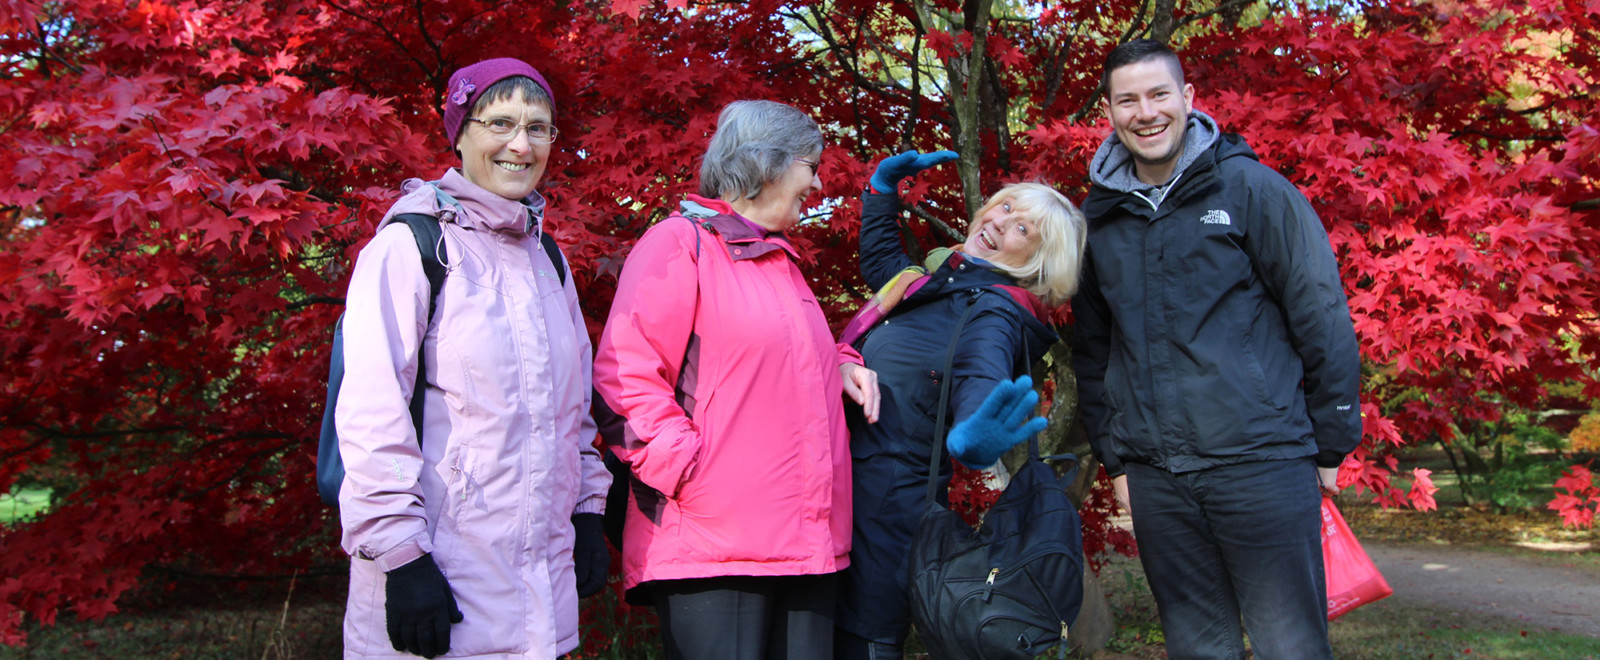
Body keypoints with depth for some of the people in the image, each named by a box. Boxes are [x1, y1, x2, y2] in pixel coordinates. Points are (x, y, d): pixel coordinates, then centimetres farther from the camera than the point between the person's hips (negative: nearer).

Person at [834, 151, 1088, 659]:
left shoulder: (992, 316, -12)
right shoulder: (945, 274, 14)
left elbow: (982, 381, -36)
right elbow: (879, 265, 37)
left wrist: (971, 437, -57)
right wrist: (883, 189, 30)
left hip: (887, 502, -9)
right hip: (851, 484, 9)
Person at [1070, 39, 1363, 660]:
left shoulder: (1249, 187, -2)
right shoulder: (1098, 215, 10)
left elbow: (1322, 317, -2)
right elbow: (1091, 349, 16)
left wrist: (1332, 445, -2)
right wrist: (1113, 457, 12)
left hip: (1261, 462, -4)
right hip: (1154, 479, 4)